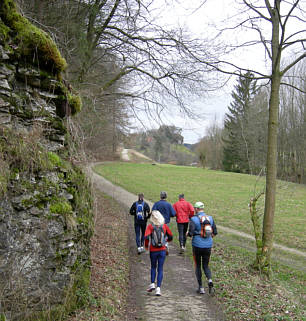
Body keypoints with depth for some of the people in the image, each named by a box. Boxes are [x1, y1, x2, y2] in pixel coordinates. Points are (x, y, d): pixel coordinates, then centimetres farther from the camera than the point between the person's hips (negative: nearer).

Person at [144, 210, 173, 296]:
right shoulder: (164, 226, -2)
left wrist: (146, 246, -2)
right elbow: (170, 237, 4)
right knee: (160, 269, 6)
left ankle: (152, 283, 14)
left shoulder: (150, 226, -8)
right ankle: (158, 288, 1)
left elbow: (146, 237, -20)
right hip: (162, 250, 1)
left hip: (153, 251, -1)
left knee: (153, 267, 21)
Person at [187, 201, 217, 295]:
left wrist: (187, 233, 6)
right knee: (206, 266, 15)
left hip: (197, 245, -3)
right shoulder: (210, 218, 3)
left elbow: (191, 233, -16)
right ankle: (210, 280, -12)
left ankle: (201, 287, 12)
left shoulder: (194, 219, -10)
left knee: (198, 266, 12)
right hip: (208, 245, 3)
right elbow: (215, 232, 5)